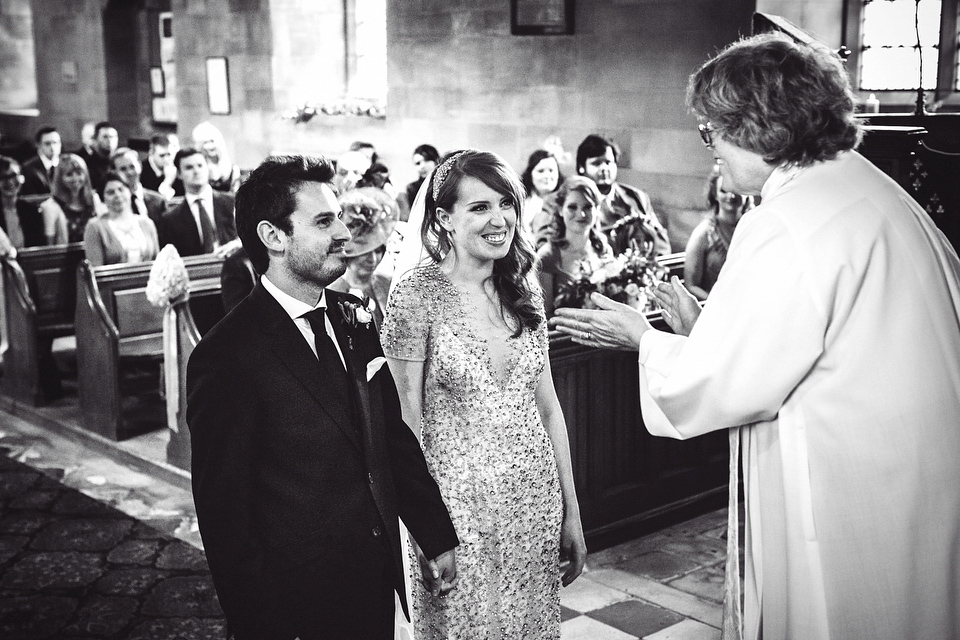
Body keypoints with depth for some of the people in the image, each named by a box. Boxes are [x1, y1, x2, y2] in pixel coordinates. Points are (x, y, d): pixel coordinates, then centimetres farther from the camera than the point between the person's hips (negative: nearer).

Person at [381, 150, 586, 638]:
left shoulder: (523, 291, 4)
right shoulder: (417, 295, -12)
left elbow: (547, 405, 8)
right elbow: (410, 418, -9)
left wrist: (572, 514, 9)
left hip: (537, 498, 5)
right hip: (460, 502, -5)